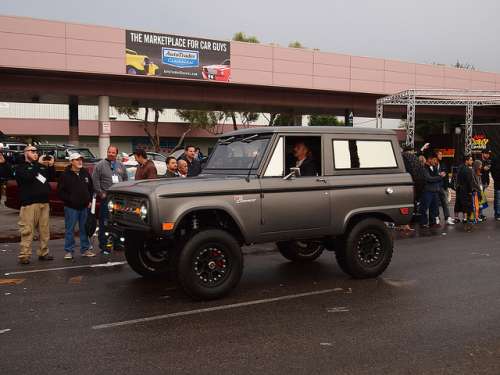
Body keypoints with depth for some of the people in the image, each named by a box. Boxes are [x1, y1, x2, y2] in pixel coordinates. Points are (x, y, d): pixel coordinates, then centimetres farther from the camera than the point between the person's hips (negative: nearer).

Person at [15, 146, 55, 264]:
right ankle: (24, 255, -6)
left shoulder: (43, 166, 20)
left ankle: (43, 253, 13)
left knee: (45, 230, 6)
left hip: (44, 202, 5)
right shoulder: (21, 167, 4)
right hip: (29, 203, -5)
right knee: (27, 231, -8)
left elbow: (52, 176, 14)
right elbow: (27, 176, -15)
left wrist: (51, 166, -2)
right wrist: (38, 164, -15)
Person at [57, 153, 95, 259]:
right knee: (70, 230, 1)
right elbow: (60, 191, -7)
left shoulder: (85, 173, 9)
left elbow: (91, 188, 17)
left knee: (85, 229, 11)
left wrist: (90, 201, 7)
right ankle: (69, 251, 9)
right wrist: (69, 200, -12)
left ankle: (85, 249, 20)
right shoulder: (66, 175, -5)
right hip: (71, 207, -4)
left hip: (84, 207, 5)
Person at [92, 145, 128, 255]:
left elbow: (126, 179, 19)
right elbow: (95, 181, -5)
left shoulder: (120, 165, 14)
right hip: (106, 198, -5)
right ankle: (103, 247, 2)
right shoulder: (100, 165, 0)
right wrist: (101, 193, -9)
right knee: (104, 223, -3)